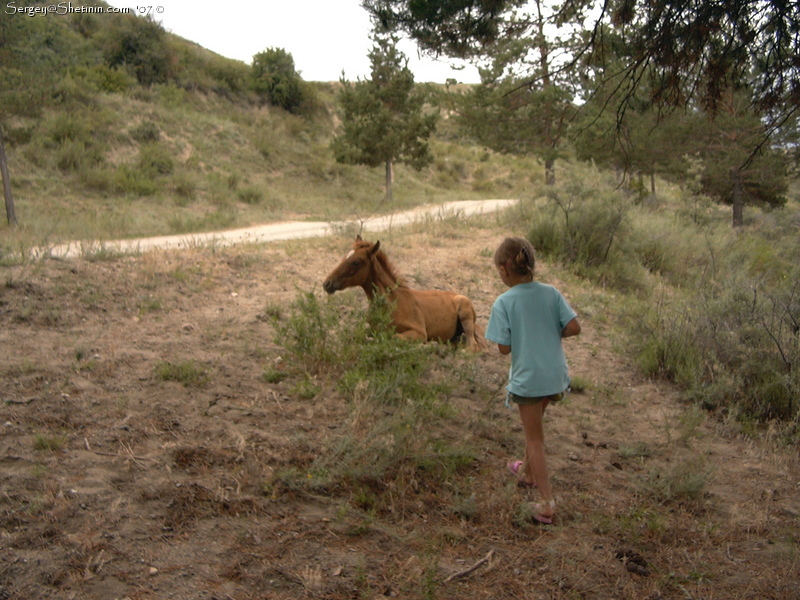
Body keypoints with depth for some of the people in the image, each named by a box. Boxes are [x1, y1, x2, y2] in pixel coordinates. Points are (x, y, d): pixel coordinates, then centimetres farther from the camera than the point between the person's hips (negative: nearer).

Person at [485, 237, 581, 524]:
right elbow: (574, 327, -8)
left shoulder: (503, 303, -15)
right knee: (534, 425, 28)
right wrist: (551, 334, 8)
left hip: (527, 378, -5)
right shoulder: (551, 293, -5)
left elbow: (504, 348, -15)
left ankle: (548, 503, 10)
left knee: (535, 438, 9)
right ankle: (528, 471, 48)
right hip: (555, 375, 5)